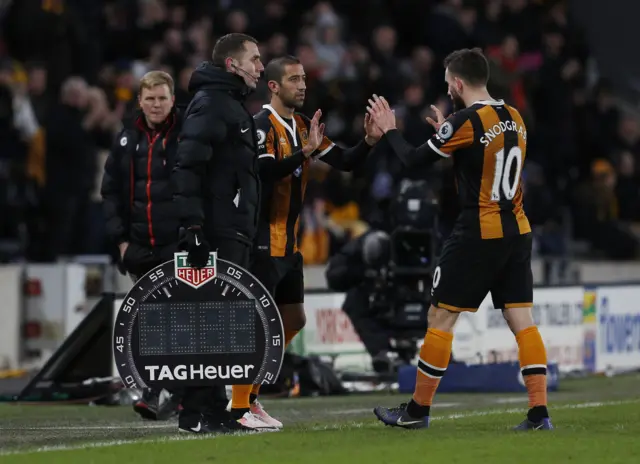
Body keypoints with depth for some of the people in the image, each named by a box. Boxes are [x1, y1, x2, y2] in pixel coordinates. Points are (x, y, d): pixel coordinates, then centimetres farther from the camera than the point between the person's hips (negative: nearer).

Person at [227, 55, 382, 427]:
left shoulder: (304, 127, 11)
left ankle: (250, 395, 22)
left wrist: (369, 141, -5)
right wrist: (306, 152, -34)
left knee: (294, 320, 13)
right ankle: (238, 408, -2)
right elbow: (264, 170, -28)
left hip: (290, 242, 9)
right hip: (264, 240, -9)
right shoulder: (262, 125, -14)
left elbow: (344, 162, 12)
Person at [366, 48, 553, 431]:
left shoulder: (466, 122, -13)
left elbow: (414, 160, -7)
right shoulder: (515, 119, 8)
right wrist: (447, 132, 28)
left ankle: (418, 410, 12)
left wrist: (389, 130, 8)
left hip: (478, 235, -7)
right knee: (522, 319, 4)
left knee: (441, 317, 5)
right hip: (517, 233, 7)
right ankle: (540, 411, -5)